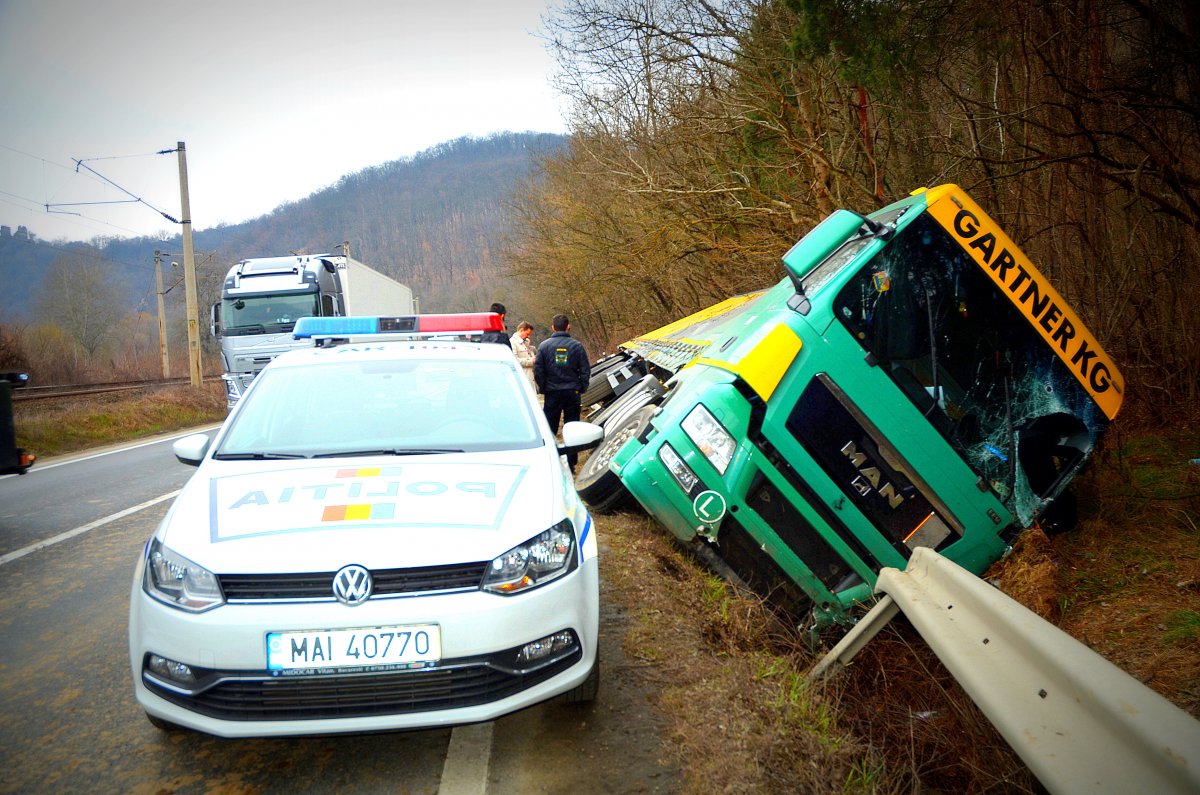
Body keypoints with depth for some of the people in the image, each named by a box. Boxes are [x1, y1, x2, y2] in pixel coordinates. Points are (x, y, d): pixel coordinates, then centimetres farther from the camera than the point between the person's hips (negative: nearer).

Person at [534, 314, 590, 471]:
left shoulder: (544, 346, -4)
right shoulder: (576, 345, -4)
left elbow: (538, 370, -3)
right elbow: (585, 370, -1)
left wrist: (542, 388, 8)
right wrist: (581, 388, 10)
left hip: (552, 393, 0)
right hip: (572, 392, 0)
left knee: (549, 429, 9)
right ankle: (571, 463, 10)